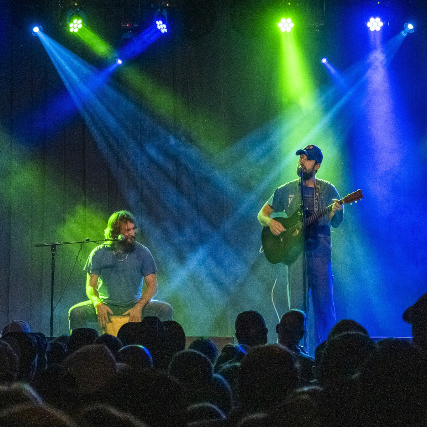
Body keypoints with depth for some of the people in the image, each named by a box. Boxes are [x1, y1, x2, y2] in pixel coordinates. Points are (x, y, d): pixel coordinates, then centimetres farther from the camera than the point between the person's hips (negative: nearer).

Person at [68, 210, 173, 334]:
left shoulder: (142, 252, -4)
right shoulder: (99, 253, -3)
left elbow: (152, 285, -4)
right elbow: (91, 286, -1)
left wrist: (139, 307, -21)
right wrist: (97, 303, -23)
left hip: (134, 304, 0)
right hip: (107, 306, 0)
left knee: (165, 309, -25)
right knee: (75, 312, -26)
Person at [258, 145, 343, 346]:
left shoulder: (328, 190, 8)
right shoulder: (286, 191, 12)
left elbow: (335, 223, 0)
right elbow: (262, 214, 16)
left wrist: (336, 212, -23)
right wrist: (270, 221, -7)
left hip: (320, 250, -1)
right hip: (294, 251, 1)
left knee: (324, 303, -4)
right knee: (297, 305, -2)